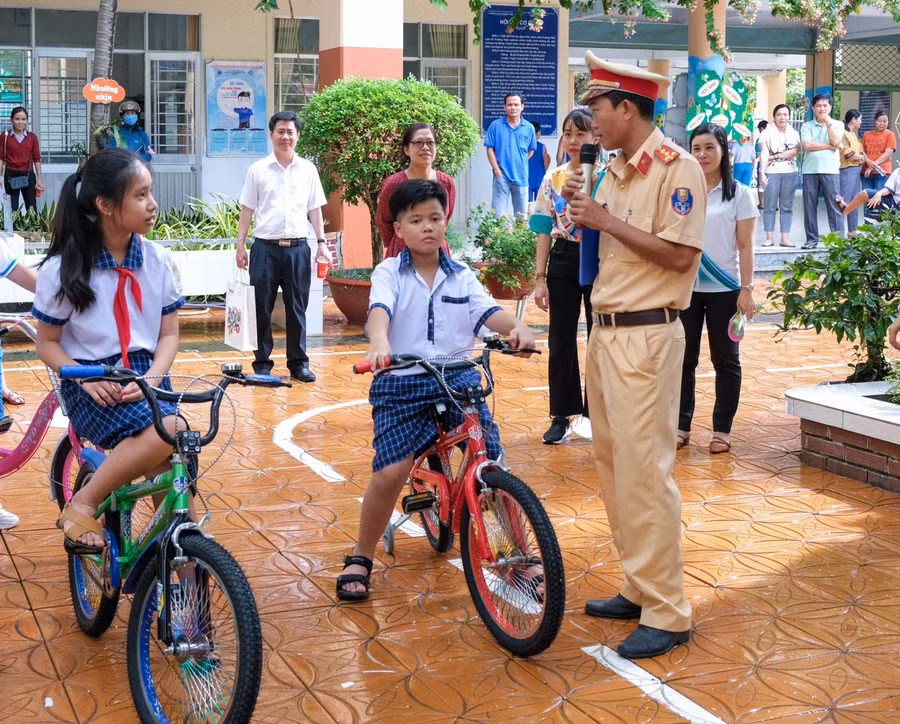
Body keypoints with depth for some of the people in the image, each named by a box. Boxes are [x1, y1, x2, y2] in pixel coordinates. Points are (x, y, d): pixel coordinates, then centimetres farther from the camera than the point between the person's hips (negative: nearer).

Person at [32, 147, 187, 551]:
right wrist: (86, 378, -18)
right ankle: (82, 506, -15)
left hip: (145, 378, 4)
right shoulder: (64, 269, -7)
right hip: (92, 387, -4)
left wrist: (151, 377, -12)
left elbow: (169, 334, 7)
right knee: (168, 431, -31)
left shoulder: (157, 261, 2)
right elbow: (47, 344, 0)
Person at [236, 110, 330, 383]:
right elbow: (247, 210, 5)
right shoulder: (258, 170, 2)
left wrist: (321, 242, 4)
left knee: (297, 308, 6)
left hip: (297, 247, 1)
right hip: (265, 247, -1)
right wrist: (240, 245, 1)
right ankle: (262, 363, 11)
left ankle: (298, 363, 14)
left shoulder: (308, 169, 7)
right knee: (262, 308, 3)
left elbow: (315, 209, 10)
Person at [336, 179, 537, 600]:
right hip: (401, 383, -2)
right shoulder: (389, 273, 0)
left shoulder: (461, 277, 10)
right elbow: (380, 309, -19)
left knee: (492, 467, -8)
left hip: (458, 378, 3)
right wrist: (379, 341, -42)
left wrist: (517, 327, -28)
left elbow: (487, 312, -5)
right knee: (390, 474, -14)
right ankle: (360, 559, 9)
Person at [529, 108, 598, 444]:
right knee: (561, 342, 5)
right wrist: (540, 277, 1)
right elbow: (546, 230, 5)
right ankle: (562, 417, 15)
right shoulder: (552, 179, 5)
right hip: (563, 263, 2)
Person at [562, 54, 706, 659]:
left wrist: (606, 220, -16)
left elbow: (679, 255, -19)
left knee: (644, 471, -9)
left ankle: (667, 613, -1)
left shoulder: (677, 168, -11)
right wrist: (581, 212, 2)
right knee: (614, 466, 13)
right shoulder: (615, 174, 15)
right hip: (605, 332, 9)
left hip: (647, 337, -9)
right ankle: (640, 589, 24)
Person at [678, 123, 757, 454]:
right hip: (685, 288, 2)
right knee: (683, 358, 6)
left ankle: (722, 429, 14)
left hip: (724, 289, -2)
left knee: (725, 360, 6)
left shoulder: (739, 194, -2)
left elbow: (745, 246, -3)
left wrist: (746, 289, -8)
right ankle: (681, 426, 15)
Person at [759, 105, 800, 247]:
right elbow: (764, 153, -7)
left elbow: (795, 151, -4)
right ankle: (769, 237, 1)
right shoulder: (767, 133, 4)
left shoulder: (794, 134, 12)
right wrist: (762, 172, -18)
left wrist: (775, 156, -10)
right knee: (769, 206, -3)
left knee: (787, 206, 2)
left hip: (790, 172, 2)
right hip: (771, 173, -2)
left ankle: (785, 238, 3)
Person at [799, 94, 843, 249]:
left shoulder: (837, 124, 9)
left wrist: (828, 123, -5)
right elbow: (807, 145, -7)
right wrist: (829, 146, -7)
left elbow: (836, 142, -8)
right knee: (809, 206, 3)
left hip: (830, 169, -1)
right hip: (810, 170, 1)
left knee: (834, 205, -3)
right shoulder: (807, 126, 9)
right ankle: (812, 239, 10)